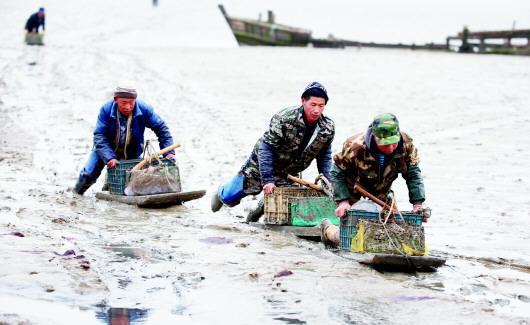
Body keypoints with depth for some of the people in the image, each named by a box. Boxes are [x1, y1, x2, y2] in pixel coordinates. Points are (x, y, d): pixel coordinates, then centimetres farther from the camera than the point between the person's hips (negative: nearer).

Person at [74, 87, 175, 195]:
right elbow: (99, 136, -29)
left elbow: (161, 128, -16)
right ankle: (78, 191, 23)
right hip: (107, 149, -1)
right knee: (89, 174, -13)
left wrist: (168, 152, -26)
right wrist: (109, 157, -44)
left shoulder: (144, 109, -24)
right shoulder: (106, 110, -26)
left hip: (131, 153, 2)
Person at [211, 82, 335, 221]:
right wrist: (268, 180, -34)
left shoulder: (328, 128, -16)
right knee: (230, 198, 4)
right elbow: (266, 148, -29)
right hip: (262, 166, -4)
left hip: (288, 176, 4)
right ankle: (222, 193, 42)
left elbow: (324, 157, -1)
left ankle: (263, 207, 36)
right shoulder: (284, 119, -31)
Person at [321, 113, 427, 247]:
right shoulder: (356, 146, -35)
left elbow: (413, 174, -14)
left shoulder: (406, 144, -25)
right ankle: (327, 228, 31)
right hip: (354, 186, -4)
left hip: (381, 190, 4)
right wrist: (342, 201, -30)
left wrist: (418, 203, -24)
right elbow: (338, 172, -22)